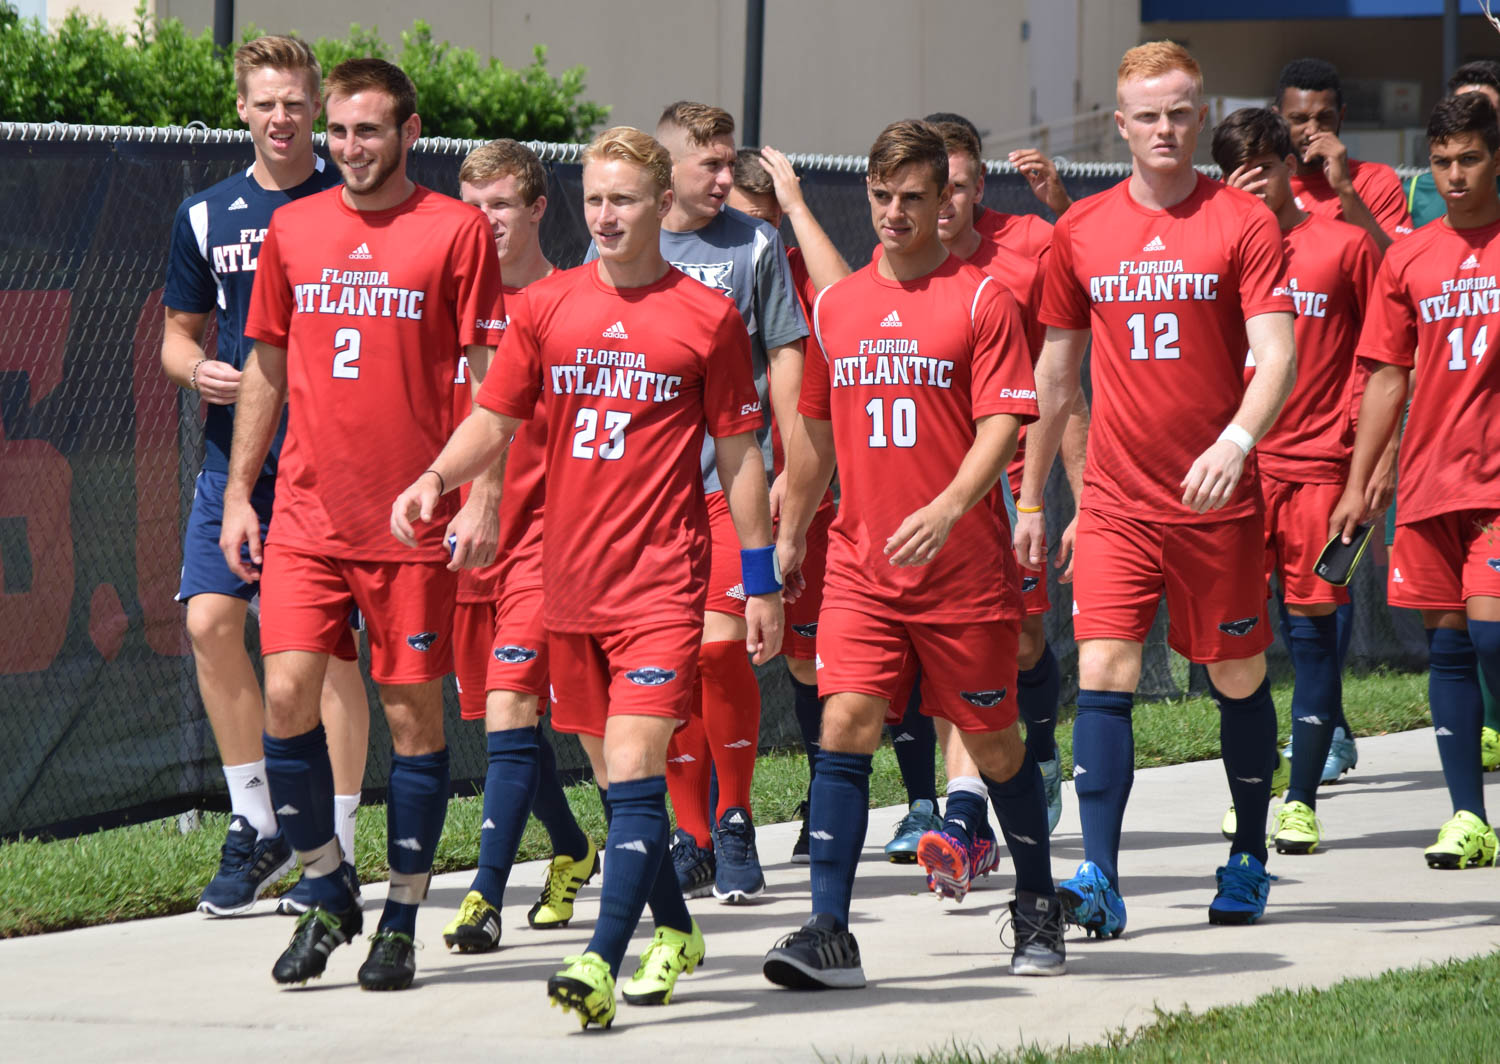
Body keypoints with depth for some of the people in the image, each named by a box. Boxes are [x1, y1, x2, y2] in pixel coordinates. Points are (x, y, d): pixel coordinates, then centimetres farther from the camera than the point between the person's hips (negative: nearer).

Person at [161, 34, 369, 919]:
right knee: (211, 621, -6)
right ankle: (258, 826, 9)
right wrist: (198, 369, -4)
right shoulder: (206, 216, 10)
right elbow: (179, 334, 18)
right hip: (235, 451, 3)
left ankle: (334, 846, 5)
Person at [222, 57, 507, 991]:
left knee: (414, 713, 2)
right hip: (306, 515, 3)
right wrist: (238, 492, 12)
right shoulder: (293, 230, 9)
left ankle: (401, 923, 12)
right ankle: (329, 896, 13)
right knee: (288, 696, -5)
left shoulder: (456, 231, -2)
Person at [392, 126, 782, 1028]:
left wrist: (762, 582, 4)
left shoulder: (707, 317, -1)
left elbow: (741, 454, 4)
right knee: (613, 775, 13)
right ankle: (675, 932, 31)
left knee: (634, 772, -15)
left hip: (662, 582, -4)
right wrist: (436, 479, -9)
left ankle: (602, 960, -21)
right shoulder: (548, 308, 7)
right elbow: (495, 418, 11)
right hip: (571, 581, 4)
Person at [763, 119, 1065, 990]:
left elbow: (1002, 422, -12)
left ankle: (1038, 905, 30)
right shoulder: (835, 306, 10)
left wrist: (947, 508, -27)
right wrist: (790, 532, 25)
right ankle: (830, 934, -15)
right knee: (845, 727, -12)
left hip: (965, 565, -3)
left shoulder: (981, 299, -4)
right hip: (860, 562, 3)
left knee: (995, 744, 8)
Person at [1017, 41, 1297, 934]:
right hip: (1116, 501, 2)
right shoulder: (1082, 231, 6)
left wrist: (1236, 439, -30)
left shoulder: (1243, 223, -4)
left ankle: (1250, 859, 27)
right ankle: (1101, 878, -15)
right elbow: (1056, 372, 14)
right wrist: (1030, 499, 15)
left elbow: (1277, 356, -12)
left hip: (1218, 497, -2)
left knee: (1238, 677, 9)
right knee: (1104, 674, -11)